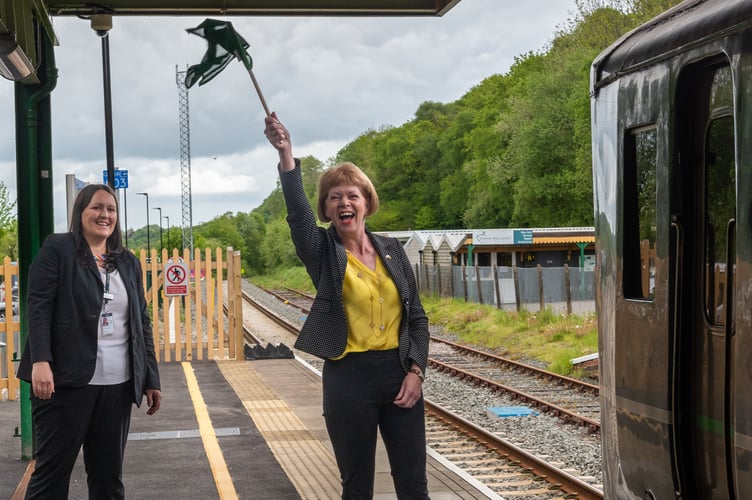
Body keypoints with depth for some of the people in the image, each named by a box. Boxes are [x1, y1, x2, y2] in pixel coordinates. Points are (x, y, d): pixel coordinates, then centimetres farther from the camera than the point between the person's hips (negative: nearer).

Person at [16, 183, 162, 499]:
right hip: (66, 380, -5)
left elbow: (142, 322, 15)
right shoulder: (57, 249, 0)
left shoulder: (128, 262, 15)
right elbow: (38, 306, -8)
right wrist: (40, 361, -21)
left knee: (109, 473, 9)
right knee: (51, 471, 0)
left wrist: (151, 379, 11)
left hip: (117, 384, 5)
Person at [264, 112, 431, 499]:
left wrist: (415, 371, -4)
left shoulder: (392, 250, 7)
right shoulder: (324, 253, -2)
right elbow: (298, 213, -22)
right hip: (348, 379, -3)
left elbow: (417, 317, 8)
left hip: (399, 374, 3)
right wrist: (286, 155, -35)